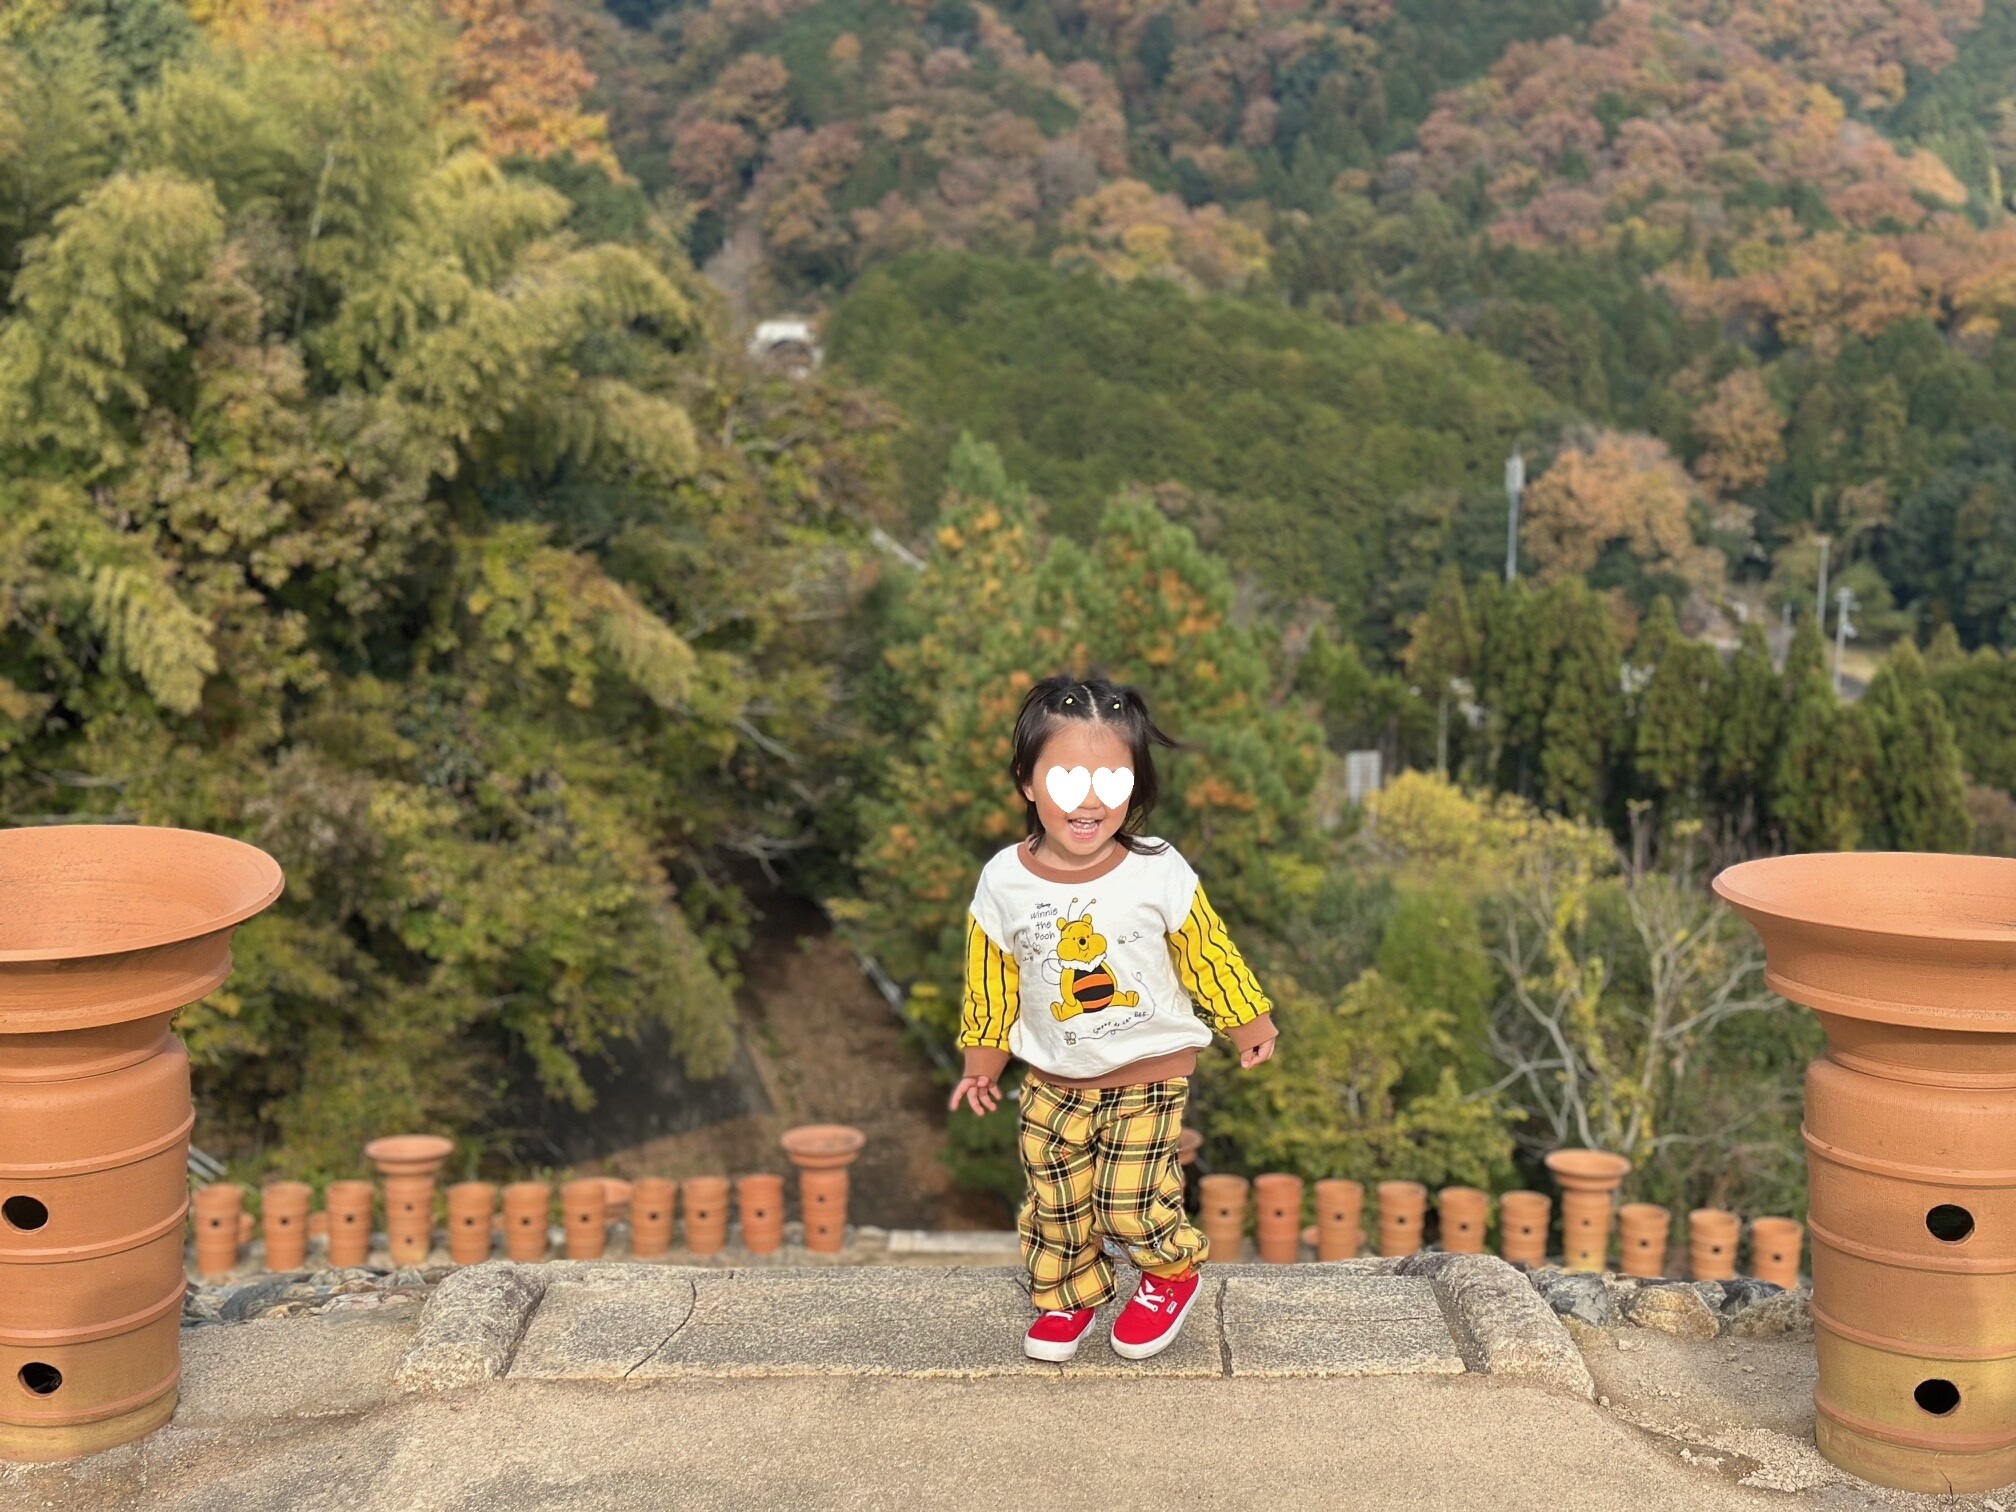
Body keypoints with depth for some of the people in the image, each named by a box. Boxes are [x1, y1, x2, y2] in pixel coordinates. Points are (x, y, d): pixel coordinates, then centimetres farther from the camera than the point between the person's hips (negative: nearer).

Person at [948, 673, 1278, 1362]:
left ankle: (1171, 1272, 29)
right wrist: (982, 1062, 11)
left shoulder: (1160, 873, -17)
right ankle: (1068, 1294, 38)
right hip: (1054, 1083, 3)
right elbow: (991, 981, 2)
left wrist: (1249, 1023, 9)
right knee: (1055, 1201, 11)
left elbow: (1208, 955, -2)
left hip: (1150, 1073, -2)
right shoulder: (1004, 882, -12)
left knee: (1130, 1201, -3)